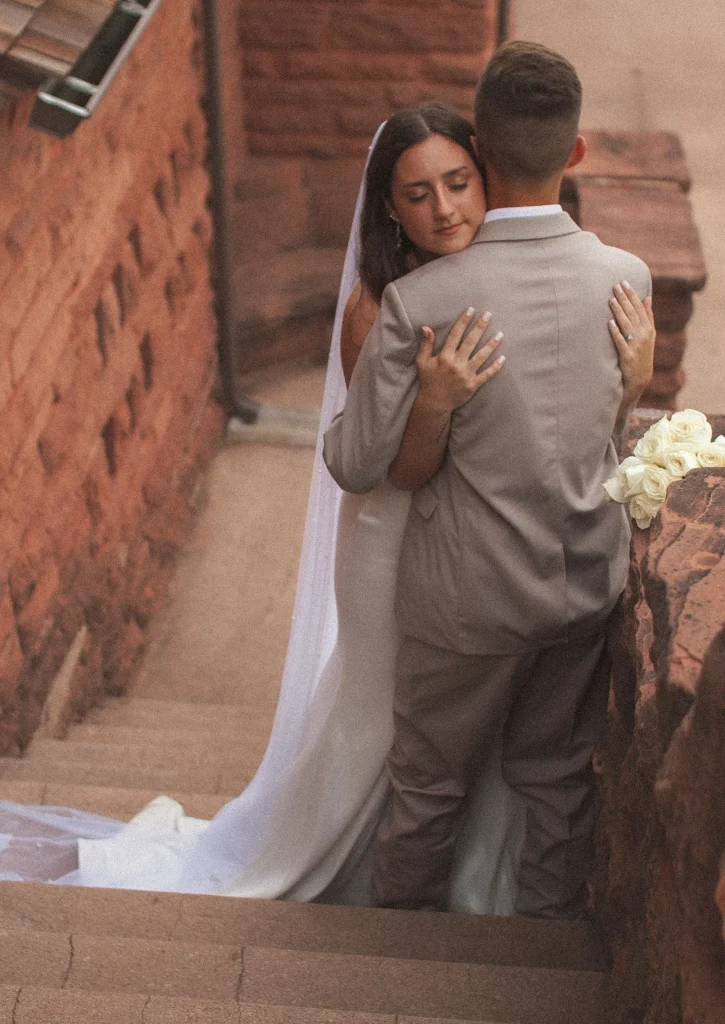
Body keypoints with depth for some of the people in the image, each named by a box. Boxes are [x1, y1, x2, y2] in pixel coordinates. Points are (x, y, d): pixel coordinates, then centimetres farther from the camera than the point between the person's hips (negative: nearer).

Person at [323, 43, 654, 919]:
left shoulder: (418, 303, -25)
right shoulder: (626, 278, -13)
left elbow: (356, 466, -17)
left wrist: (341, 425, 2)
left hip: (470, 596, -3)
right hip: (589, 582, 4)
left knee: (429, 781, 21)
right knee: (558, 772, 26)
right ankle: (552, 924, 47)